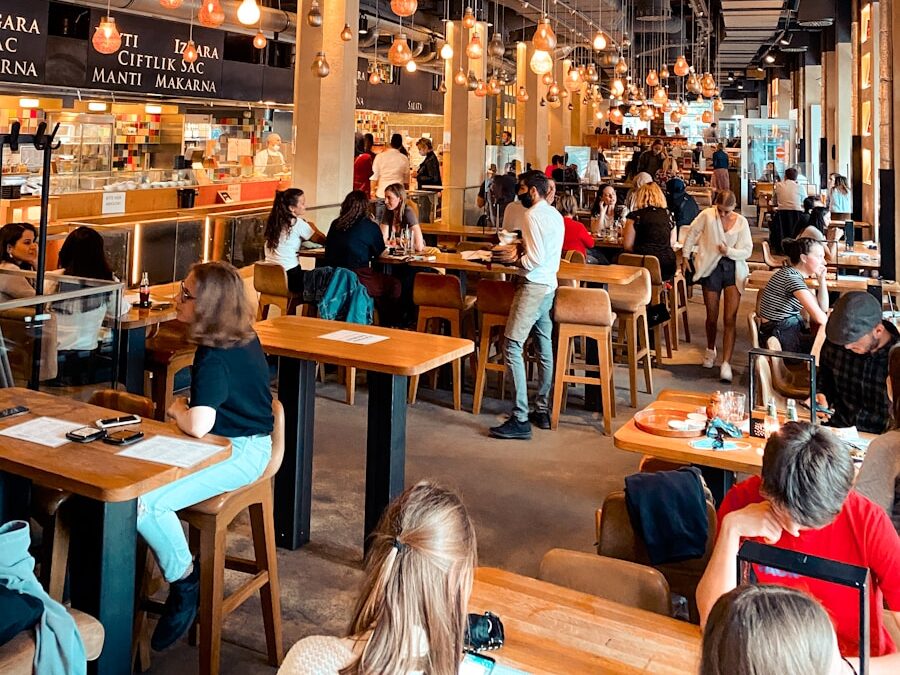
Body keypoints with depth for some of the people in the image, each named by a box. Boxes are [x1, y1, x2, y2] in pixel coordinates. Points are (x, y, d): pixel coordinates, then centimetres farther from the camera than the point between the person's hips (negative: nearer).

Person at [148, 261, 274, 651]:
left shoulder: (214, 358, -24)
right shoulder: (244, 338, 5)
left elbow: (198, 425, -32)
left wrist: (177, 409, -10)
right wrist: (184, 408, 9)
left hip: (239, 454, -10)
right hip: (243, 442, 10)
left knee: (143, 502, -23)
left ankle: (184, 580, -1)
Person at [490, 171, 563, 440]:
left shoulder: (533, 215, -13)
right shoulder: (555, 215, 15)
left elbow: (535, 259, -19)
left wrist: (516, 260, -3)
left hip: (534, 286, -10)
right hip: (550, 284, 10)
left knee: (512, 346, -10)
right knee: (544, 349, 13)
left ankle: (520, 419, -13)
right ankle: (542, 411, 20)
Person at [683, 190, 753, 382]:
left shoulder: (741, 222, -2)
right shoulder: (707, 215, -5)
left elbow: (747, 251, -2)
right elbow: (692, 234, 7)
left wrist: (729, 251, -19)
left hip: (733, 269, 0)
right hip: (711, 268, 0)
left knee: (730, 319, -9)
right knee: (712, 317, 9)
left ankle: (726, 363, -9)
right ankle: (710, 350, 38)